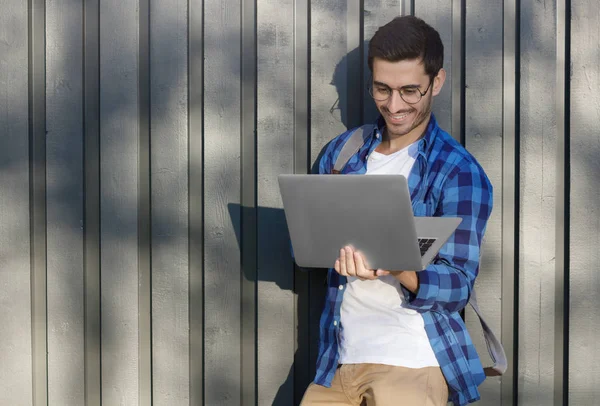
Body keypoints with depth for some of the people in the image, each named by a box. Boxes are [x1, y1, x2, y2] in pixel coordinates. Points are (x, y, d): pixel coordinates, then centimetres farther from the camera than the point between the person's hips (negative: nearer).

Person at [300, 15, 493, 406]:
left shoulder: (460, 172, -6)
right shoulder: (343, 151, 8)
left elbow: (457, 285, -11)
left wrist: (392, 269, -30)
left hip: (412, 361, -4)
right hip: (338, 359, 4)